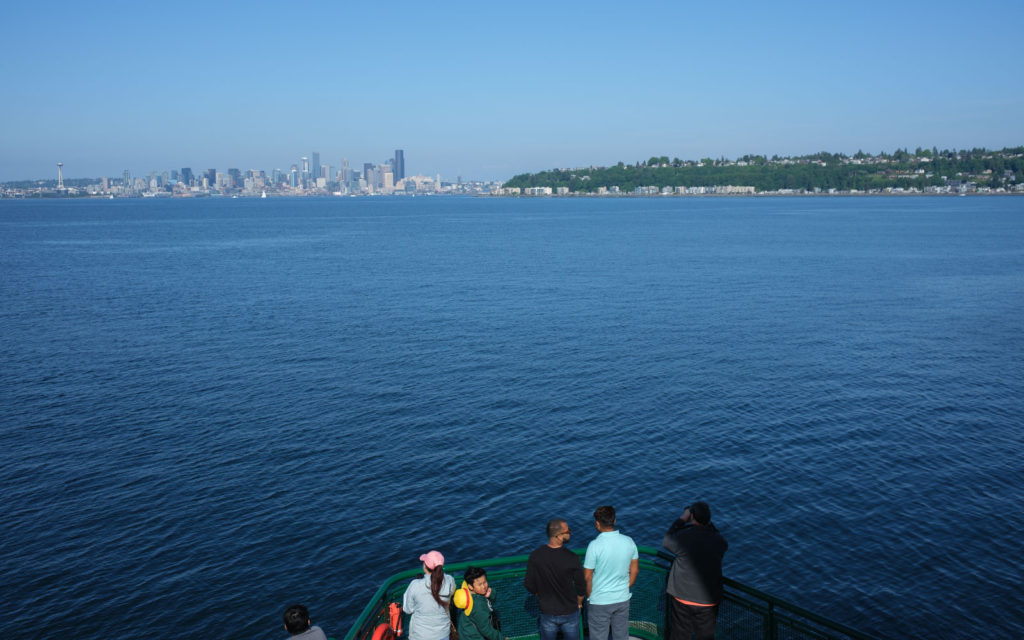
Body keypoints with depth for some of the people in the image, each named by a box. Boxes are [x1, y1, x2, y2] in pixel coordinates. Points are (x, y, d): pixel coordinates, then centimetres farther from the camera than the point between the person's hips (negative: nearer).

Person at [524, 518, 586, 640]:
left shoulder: (535, 556, -15)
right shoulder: (572, 558, -22)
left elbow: (529, 585, -6)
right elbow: (581, 586, -10)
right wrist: (578, 603, 11)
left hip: (547, 613, 2)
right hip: (570, 612, -1)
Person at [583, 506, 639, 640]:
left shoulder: (595, 545, -21)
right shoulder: (629, 542, -6)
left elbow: (587, 576, -15)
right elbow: (634, 570, 4)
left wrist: (589, 596, 1)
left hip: (600, 601, -4)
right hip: (623, 599, 4)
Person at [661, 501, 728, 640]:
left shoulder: (683, 536, -18)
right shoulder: (719, 541, -9)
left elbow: (666, 542, 2)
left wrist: (682, 519, 5)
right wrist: (707, 523, 10)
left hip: (682, 598, -1)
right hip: (708, 602, 2)